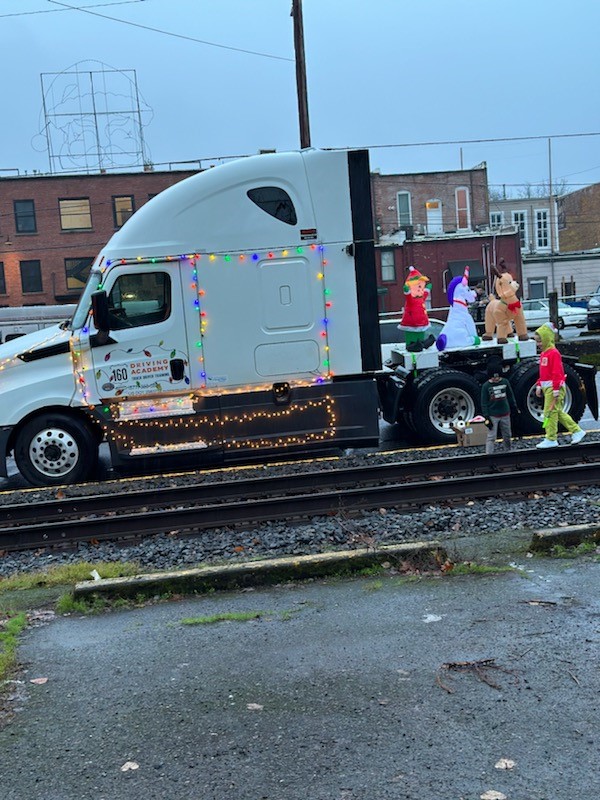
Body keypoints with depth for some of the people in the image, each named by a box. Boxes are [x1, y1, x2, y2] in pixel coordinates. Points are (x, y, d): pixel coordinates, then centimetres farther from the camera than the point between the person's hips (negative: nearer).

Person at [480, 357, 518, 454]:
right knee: (491, 437, -6)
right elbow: (484, 403, -8)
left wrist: (514, 408, 15)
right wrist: (486, 417, -12)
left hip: (505, 414, 4)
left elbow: (510, 396, 11)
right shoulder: (486, 386, -10)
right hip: (492, 416, -4)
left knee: (507, 436, 15)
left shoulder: (505, 382, -2)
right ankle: (489, 455, -6)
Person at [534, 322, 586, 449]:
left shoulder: (553, 353, -14)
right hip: (546, 387, 10)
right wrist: (539, 386, 20)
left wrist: (556, 390, -22)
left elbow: (557, 373, -19)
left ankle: (551, 439, -2)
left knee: (550, 412, -7)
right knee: (558, 412, 14)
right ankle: (577, 431, 22)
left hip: (554, 387, -10)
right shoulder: (543, 353, 15)